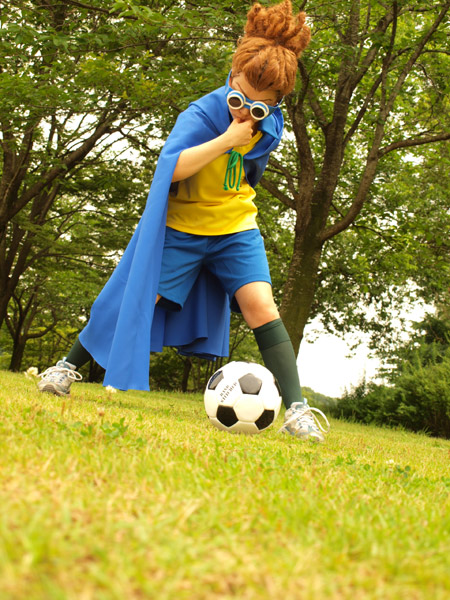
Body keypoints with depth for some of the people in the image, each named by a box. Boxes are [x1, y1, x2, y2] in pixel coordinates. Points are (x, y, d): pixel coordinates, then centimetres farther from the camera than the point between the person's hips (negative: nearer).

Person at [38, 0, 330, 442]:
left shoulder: (269, 127, -3)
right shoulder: (202, 114, -20)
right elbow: (170, 167, -36)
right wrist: (226, 140, -38)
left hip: (236, 230, 3)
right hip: (181, 227, -3)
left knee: (261, 307, -15)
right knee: (136, 298, -3)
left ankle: (296, 409, -15)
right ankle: (70, 365, 19)